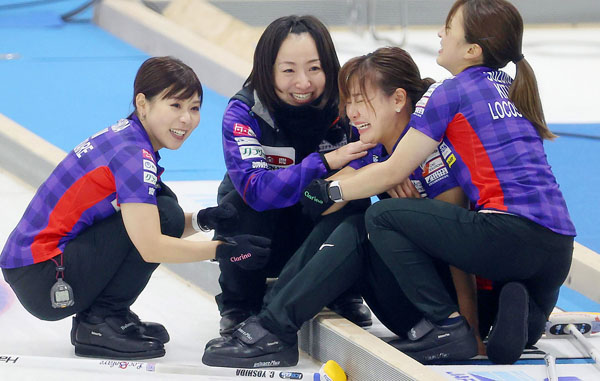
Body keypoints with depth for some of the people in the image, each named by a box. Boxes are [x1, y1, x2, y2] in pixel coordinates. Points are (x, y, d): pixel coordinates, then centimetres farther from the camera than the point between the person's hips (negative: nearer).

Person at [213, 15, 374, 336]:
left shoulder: (343, 106, -15)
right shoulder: (243, 113, -22)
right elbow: (255, 188, -36)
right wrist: (325, 163, -43)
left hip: (321, 237, 2)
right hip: (256, 238, -2)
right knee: (243, 202, -33)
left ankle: (346, 297, 1)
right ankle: (237, 309, -9)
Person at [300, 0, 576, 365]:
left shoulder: (450, 92, 0)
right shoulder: (515, 91, 22)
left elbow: (392, 173, 2)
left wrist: (330, 191, 13)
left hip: (508, 231, -8)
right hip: (559, 248, 8)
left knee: (382, 217, 3)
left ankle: (446, 322, -5)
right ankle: (518, 308, -1)